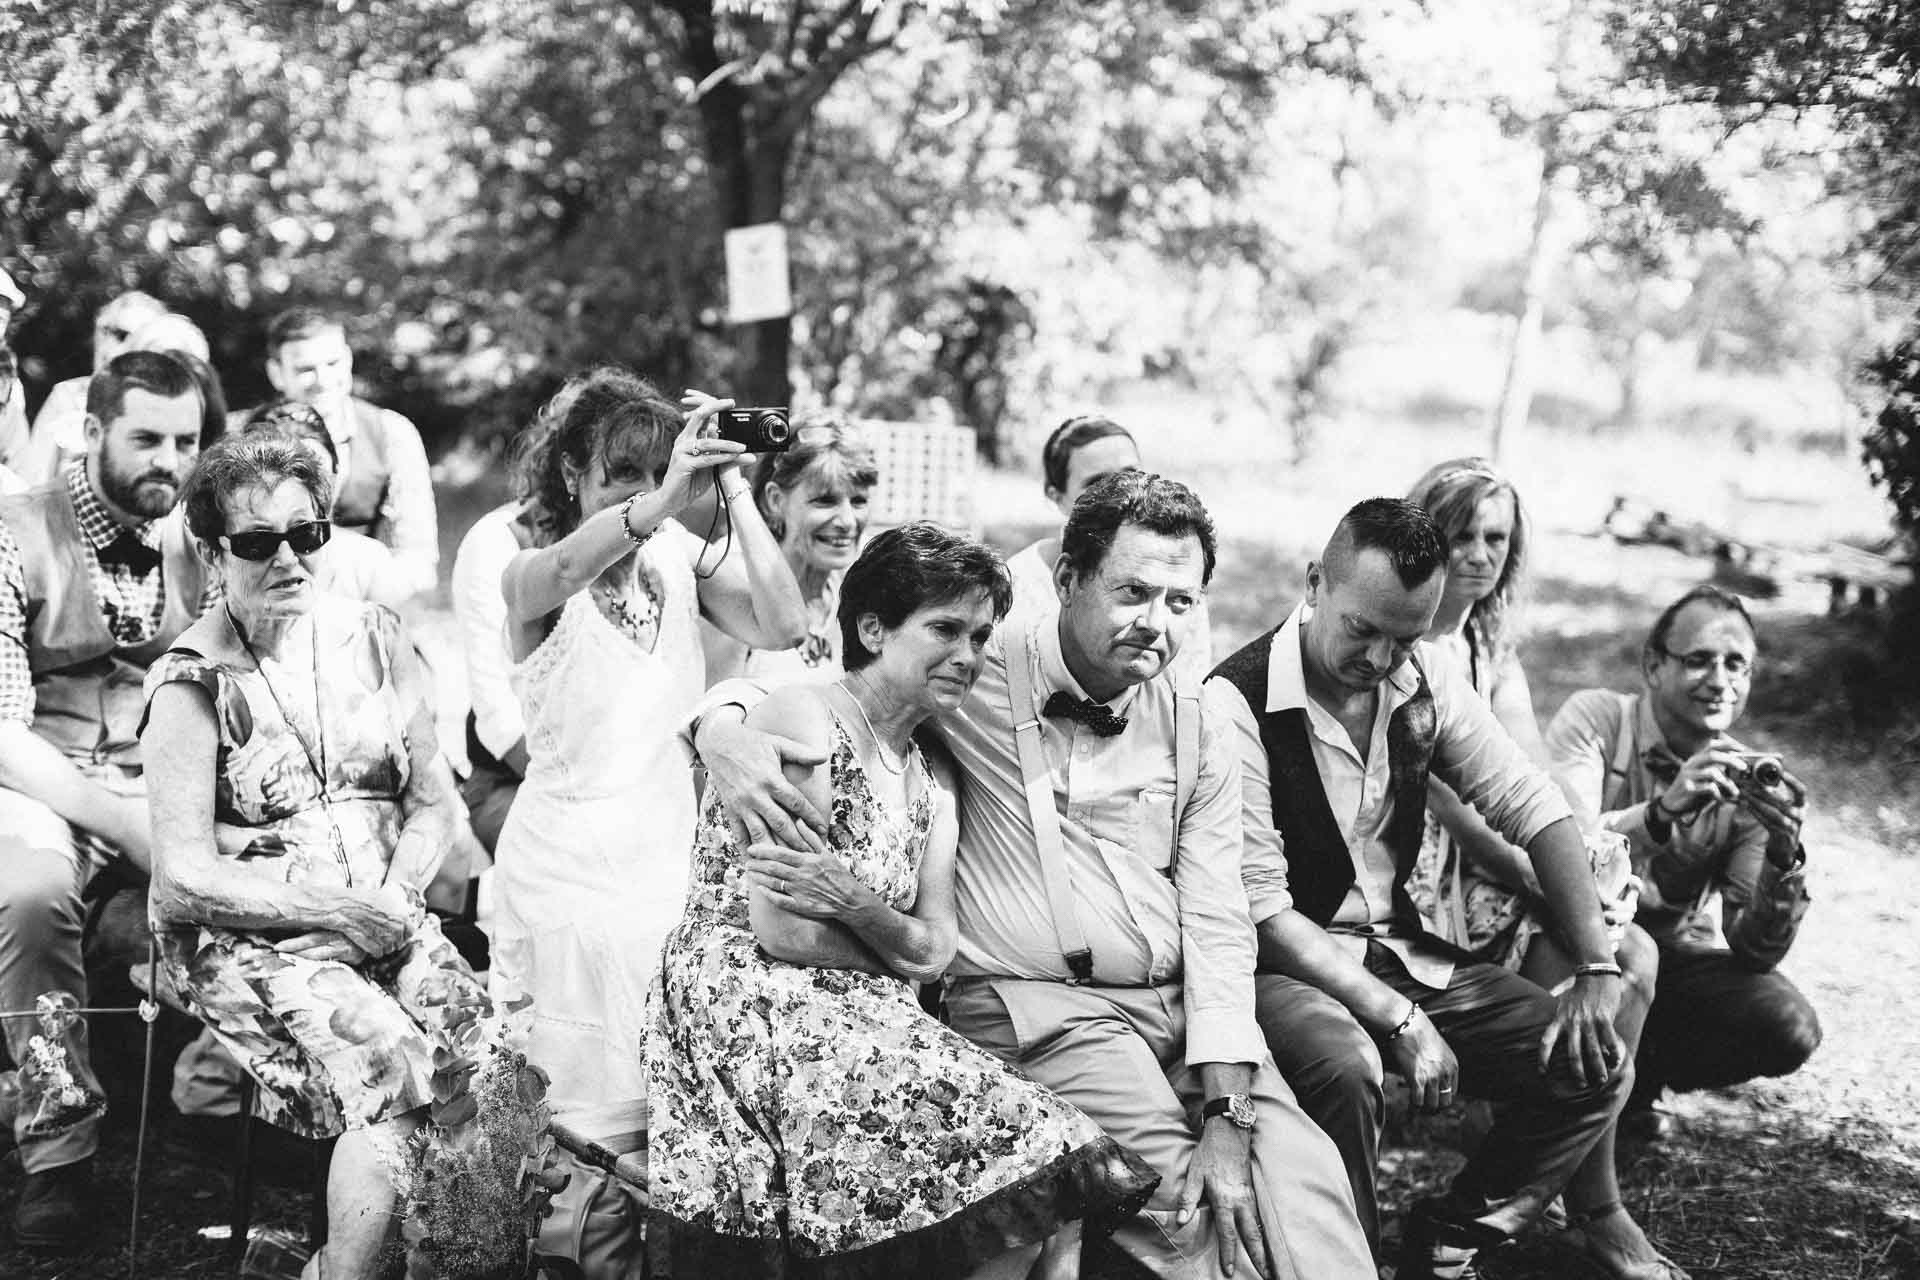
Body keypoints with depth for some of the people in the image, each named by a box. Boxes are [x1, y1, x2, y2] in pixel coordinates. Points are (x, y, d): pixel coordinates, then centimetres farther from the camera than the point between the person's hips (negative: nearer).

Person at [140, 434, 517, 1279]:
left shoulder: (372, 638, 9)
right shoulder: (192, 684, -4)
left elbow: (434, 802, 12)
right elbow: (185, 878, -9)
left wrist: (394, 895, -8)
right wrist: (339, 911, -15)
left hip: (381, 916, 4)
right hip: (248, 939, -4)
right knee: (394, 1065, -30)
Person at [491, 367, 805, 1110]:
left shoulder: (680, 555, 0)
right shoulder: (529, 576, -9)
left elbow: (781, 627, -13)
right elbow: (556, 573, -35)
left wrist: (732, 490, -17)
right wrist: (662, 501, -51)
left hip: (673, 842, 3)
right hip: (575, 848, -3)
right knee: (600, 1089, -3)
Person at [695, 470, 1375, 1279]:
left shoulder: (1196, 734, 10)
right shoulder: (984, 675, -1)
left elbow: (1217, 924, 4)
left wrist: (1226, 1115, -9)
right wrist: (724, 731, -24)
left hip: (1184, 1003, 4)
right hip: (1034, 1002, -4)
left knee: (1303, 1180, -19)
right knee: (1182, 1205, -24)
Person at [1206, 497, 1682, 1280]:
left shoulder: (1424, 681, 1)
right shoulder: (1237, 704, -19)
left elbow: (1532, 806, 2)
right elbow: (1263, 913, -20)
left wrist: (1597, 971, -9)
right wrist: (1400, 1020, -23)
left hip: (1399, 952, 7)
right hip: (1284, 965, -7)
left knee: (1596, 1065, -6)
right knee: (1345, 1065, -39)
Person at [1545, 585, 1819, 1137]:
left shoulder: (1749, 782, -5)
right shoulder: (1596, 718, -12)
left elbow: (1756, 950, -12)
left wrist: (1784, 858, -31)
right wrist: (1662, 813, -44)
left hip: (1679, 962, 4)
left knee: (1788, 1030, -21)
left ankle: (1632, 1079, 7)